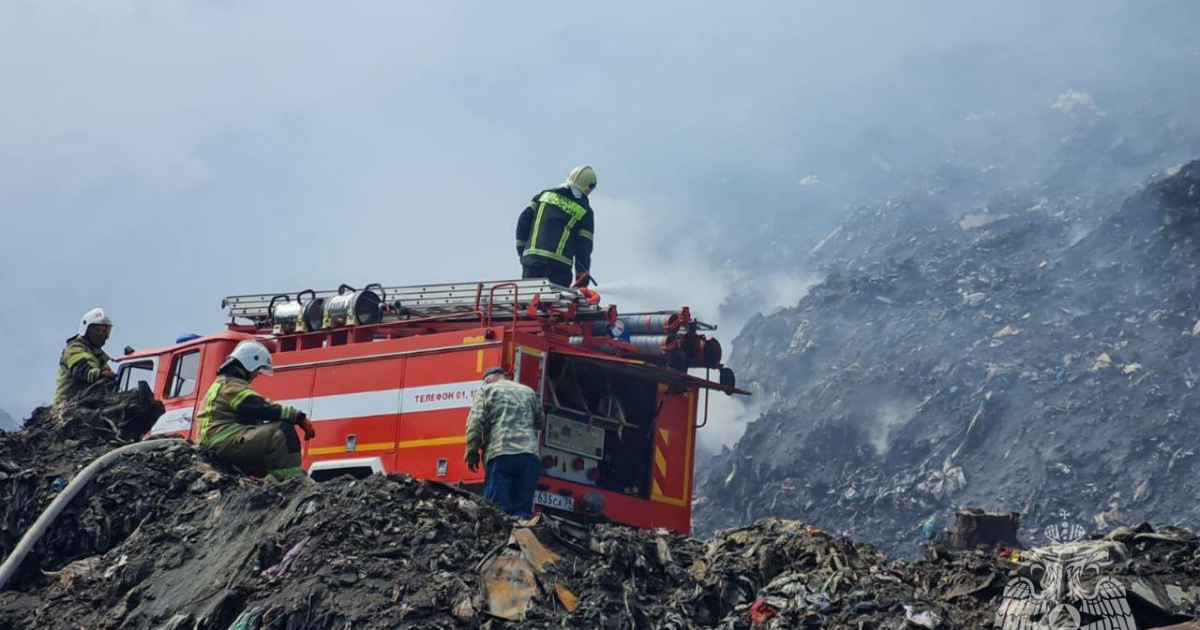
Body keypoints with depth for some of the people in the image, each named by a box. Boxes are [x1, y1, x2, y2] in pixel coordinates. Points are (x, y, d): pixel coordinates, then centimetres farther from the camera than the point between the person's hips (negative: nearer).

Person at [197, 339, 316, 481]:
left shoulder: (223, 384, 26)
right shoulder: (232, 385, -9)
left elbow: (253, 417, 20)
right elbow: (262, 408, -22)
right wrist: (299, 417, -22)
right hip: (227, 442, -11)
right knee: (284, 430, -20)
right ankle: (292, 479, -26)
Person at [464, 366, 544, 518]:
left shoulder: (486, 390, 12)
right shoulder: (529, 392, 24)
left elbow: (475, 422, 1)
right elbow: (540, 421, 34)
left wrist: (472, 453, 3)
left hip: (501, 454, -3)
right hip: (529, 455, 3)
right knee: (523, 510, -1)